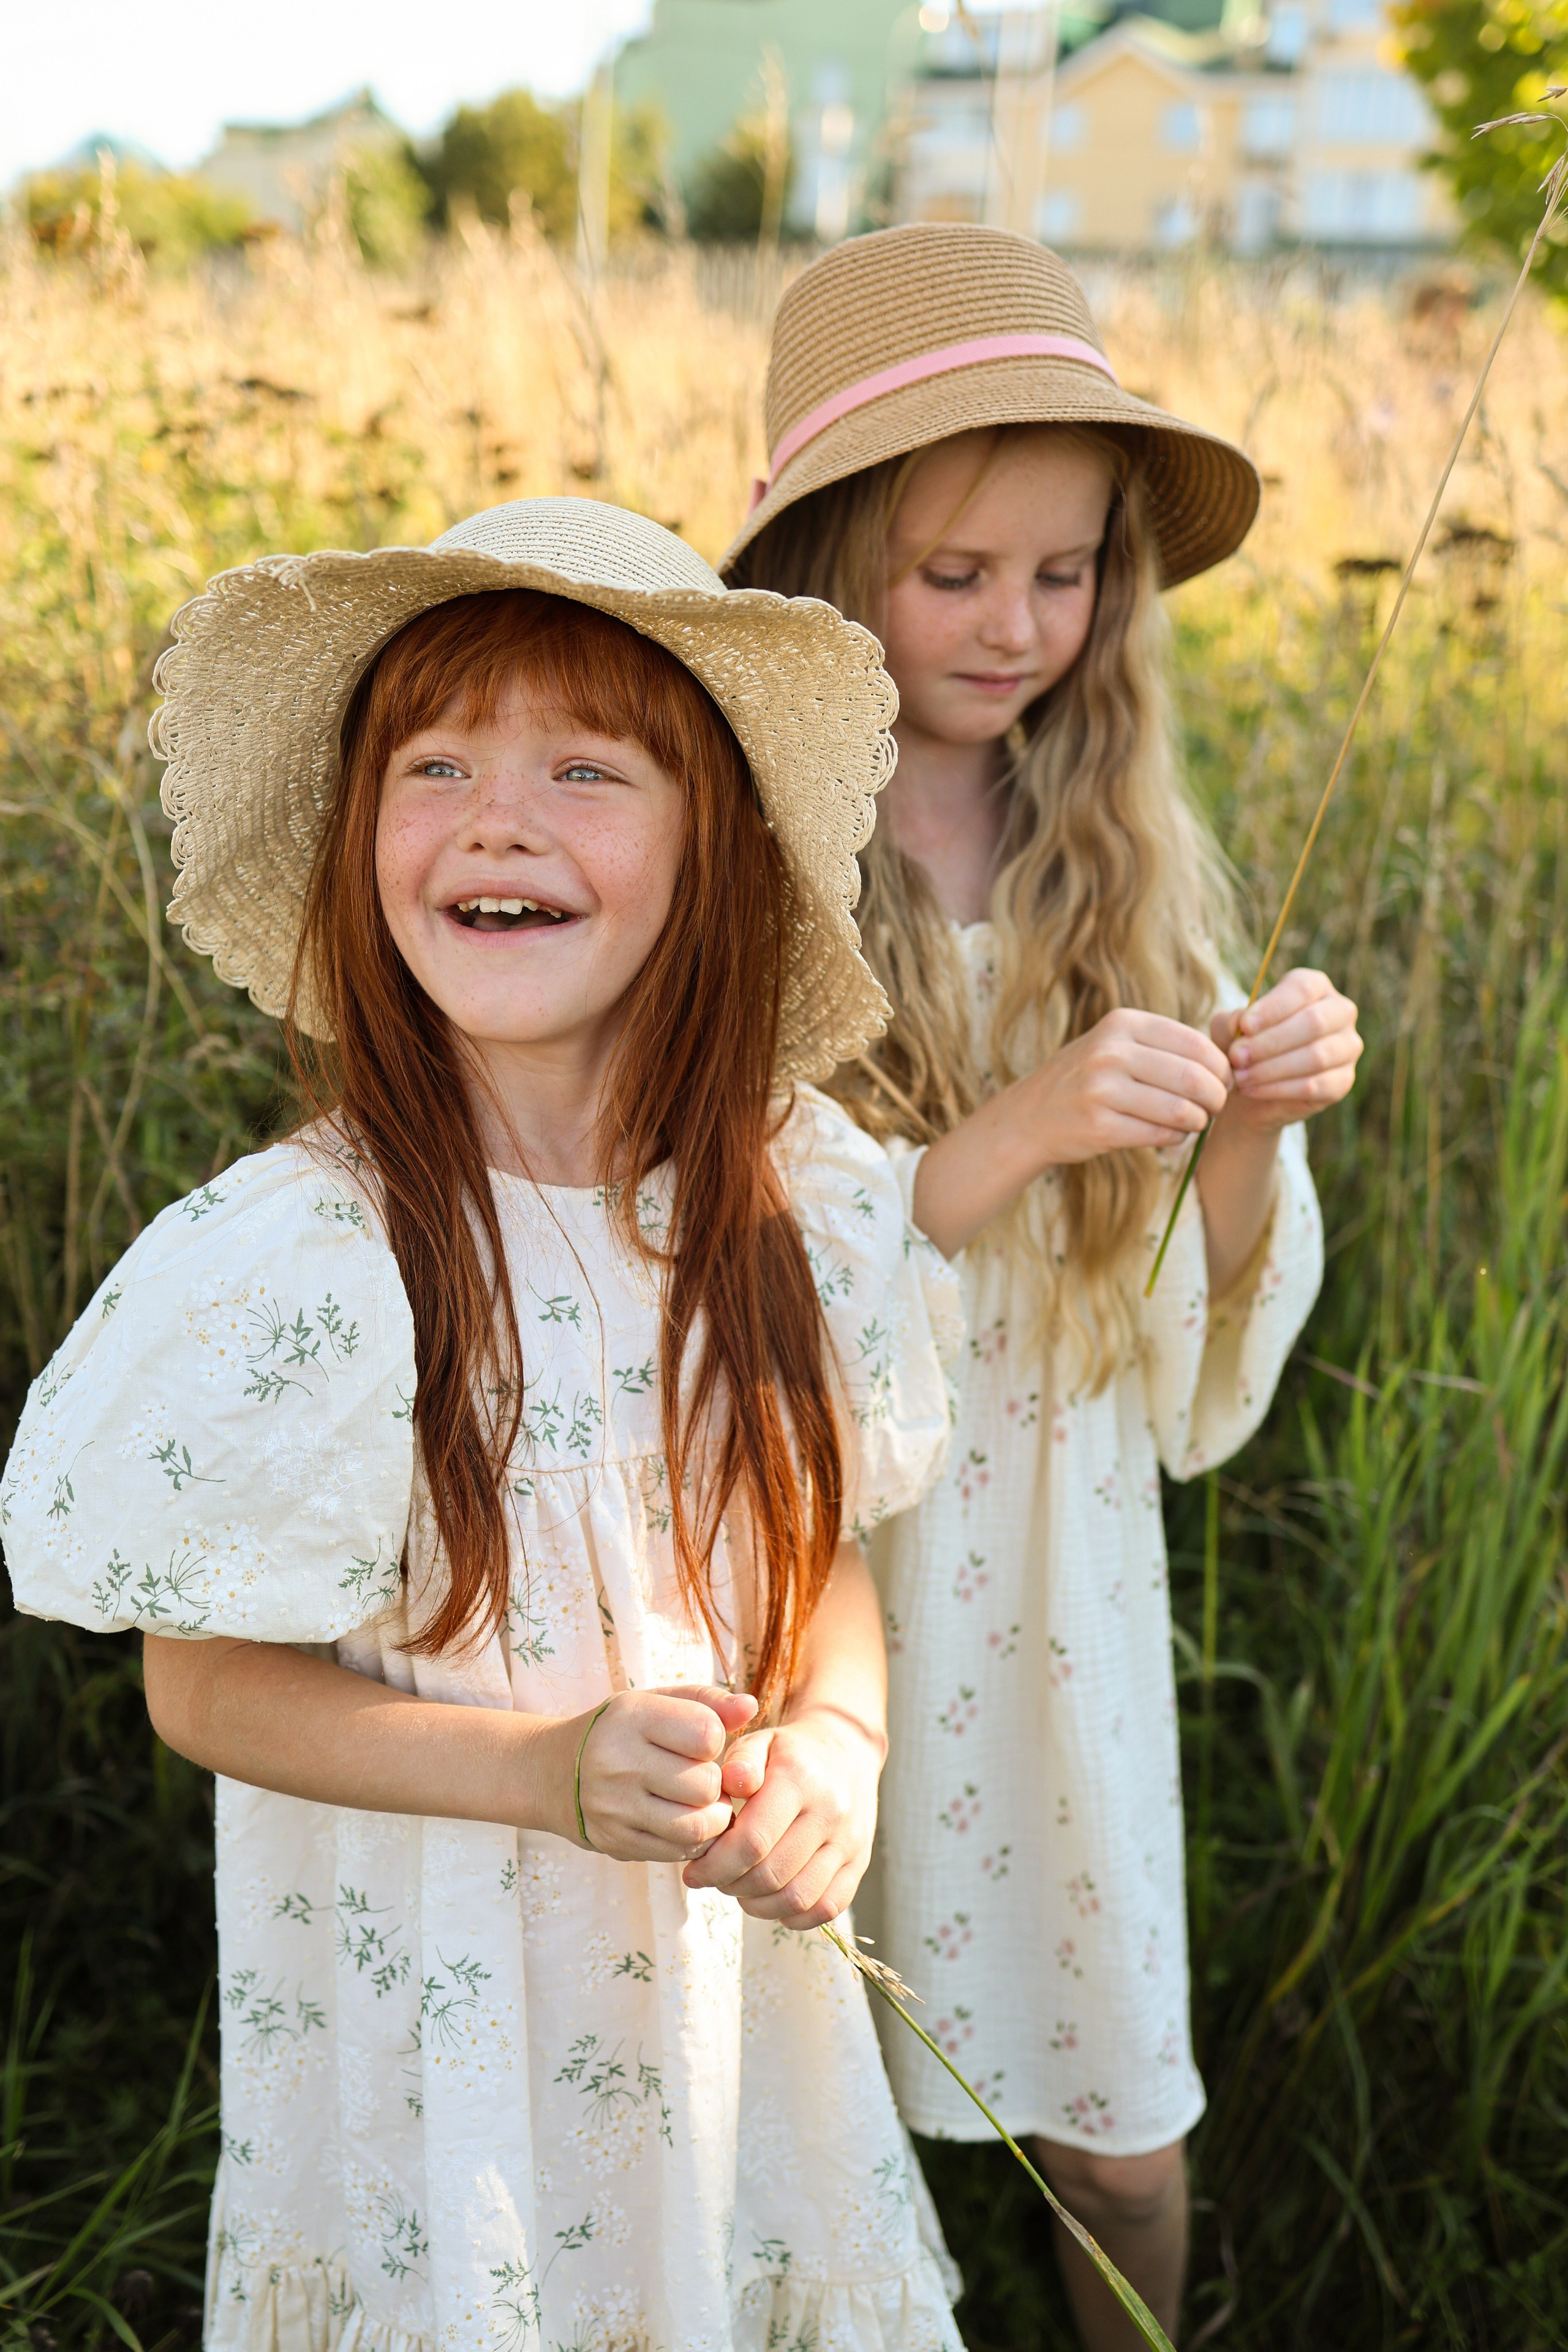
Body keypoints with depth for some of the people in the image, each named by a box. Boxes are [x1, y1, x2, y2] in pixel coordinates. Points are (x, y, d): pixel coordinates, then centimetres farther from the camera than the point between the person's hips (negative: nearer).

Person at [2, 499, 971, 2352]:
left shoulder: (801, 1197, -9)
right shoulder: (293, 1269, -22)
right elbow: (200, 1685, -12)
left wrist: (834, 1735, -16)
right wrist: (552, 1769, -25)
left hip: (731, 1979, 4)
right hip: (433, 2034, -3)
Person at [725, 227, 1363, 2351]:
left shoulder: (1120, 865, -2)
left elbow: (1190, 1374, 0)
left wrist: (1254, 1129, -19)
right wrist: (1011, 1135, -29)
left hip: (1062, 1591, 3)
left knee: (1118, 2114, 17)